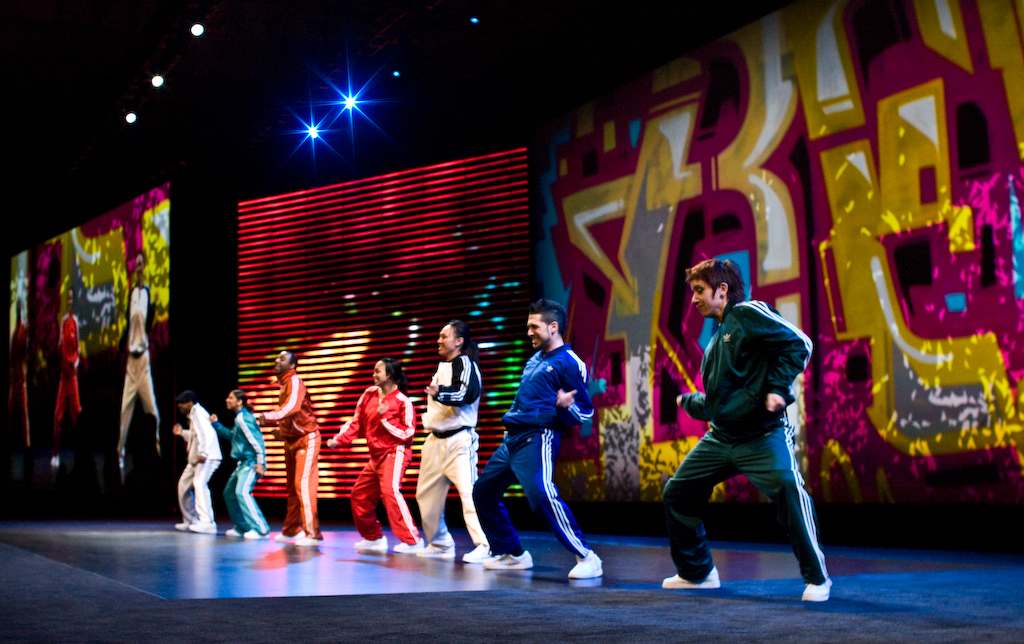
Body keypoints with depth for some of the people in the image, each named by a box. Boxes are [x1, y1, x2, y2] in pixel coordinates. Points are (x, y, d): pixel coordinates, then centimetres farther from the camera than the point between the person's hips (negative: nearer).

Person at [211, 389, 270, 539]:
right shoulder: (239, 418, 16)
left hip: (251, 463, -11)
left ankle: (260, 529, -27)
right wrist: (216, 425, 29)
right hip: (243, 464, 11)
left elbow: (257, 441, -20)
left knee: (242, 491, -25)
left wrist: (261, 463, -24)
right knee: (229, 492, 17)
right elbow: (232, 436, 33)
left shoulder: (243, 418, -14)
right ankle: (242, 528, 25)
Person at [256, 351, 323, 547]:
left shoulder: (294, 381, -15)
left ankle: (312, 534, -13)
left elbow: (292, 407, -33)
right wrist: (280, 431, 14)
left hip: (306, 439, -9)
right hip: (292, 441, 9)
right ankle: (291, 531, 24)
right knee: (292, 486, 14)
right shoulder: (285, 384, 14)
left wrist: (268, 417, -43)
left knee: (303, 485, -14)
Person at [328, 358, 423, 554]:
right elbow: (356, 423, 13)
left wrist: (385, 418, -19)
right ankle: (374, 538, 29)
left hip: (394, 453, -8)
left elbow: (407, 434, -14)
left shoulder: (402, 401, -11)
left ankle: (412, 541, -26)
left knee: (390, 490, -27)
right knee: (359, 495, 12)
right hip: (376, 456, 9)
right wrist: (339, 440, 2)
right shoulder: (369, 394, 7)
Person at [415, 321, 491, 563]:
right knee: (426, 493, 13)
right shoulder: (443, 365, 20)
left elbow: (469, 393, -24)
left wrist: (440, 393, -35)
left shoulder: (464, 363, -8)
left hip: (458, 440, -10)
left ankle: (485, 547, -20)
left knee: (469, 491, -19)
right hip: (436, 440, 10)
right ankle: (440, 544, 24)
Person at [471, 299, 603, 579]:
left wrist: (564, 406, -26)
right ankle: (513, 555, 24)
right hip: (512, 440, 10)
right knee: (483, 492, 14)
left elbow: (585, 411, -7)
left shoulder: (569, 363, -6)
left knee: (542, 495, -27)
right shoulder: (534, 360, 20)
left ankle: (587, 558, -23)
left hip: (538, 439, -10)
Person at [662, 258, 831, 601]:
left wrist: (778, 388, -21)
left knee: (790, 491, -28)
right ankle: (696, 572, 26)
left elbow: (798, 343, -15)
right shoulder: (716, 340, 19)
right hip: (719, 438, 9)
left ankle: (816, 579, -15)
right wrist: (687, 402, 29)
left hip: (761, 436, -9)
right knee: (676, 494, 10)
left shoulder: (748, 314, -5)